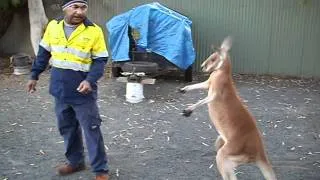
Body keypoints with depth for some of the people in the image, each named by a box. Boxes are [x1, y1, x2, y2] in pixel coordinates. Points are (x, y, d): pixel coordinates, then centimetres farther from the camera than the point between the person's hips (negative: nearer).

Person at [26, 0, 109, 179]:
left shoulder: (94, 31, -12)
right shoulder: (53, 26, 1)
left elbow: (100, 60, -8)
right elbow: (43, 53, 13)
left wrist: (90, 80, -23)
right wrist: (34, 76, 14)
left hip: (83, 92, -5)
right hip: (60, 90, 5)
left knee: (91, 130, 1)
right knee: (67, 128, 17)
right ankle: (76, 161, 35)